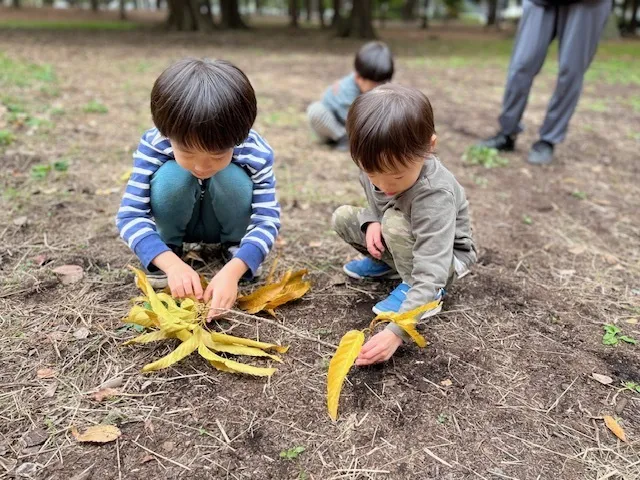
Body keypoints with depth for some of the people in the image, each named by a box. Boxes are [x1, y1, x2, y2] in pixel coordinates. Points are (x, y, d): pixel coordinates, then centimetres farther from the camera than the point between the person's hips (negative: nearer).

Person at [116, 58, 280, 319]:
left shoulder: (256, 153, -30)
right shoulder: (153, 146, -31)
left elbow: (267, 219, -30)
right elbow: (130, 214, -29)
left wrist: (233, 270, -46)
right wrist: (171, 263, -45)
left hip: (224, 224, 0)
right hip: (177, 222, 0)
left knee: (233, 178, -32)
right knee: (171, 176, -32)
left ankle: (233, 245, -3)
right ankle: (171, 246, -5)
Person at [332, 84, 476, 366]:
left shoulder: (435, 195, -40)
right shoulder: (376, 166, -20)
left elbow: (431, 274, -44)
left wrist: (396, 332, -52)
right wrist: (371, 223, -20)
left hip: (446, 257, -6)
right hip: (410, 242, 7)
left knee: (395, 221, -34)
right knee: (342, 217, -8)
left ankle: (419, 289, -12)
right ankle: (385, 263, 14)